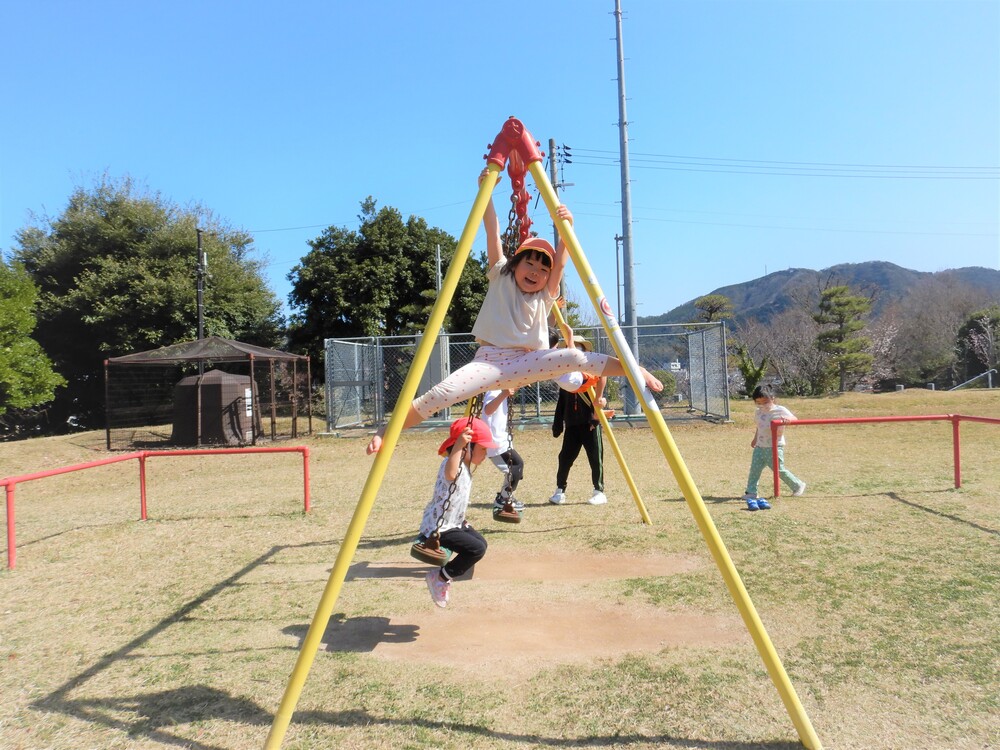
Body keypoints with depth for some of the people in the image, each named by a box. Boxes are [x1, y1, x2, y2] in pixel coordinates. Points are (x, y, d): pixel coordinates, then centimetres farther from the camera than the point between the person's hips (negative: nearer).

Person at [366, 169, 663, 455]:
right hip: (488, 360, -1)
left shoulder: (546, 294, 11)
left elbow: (561, 261, -7)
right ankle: (386, 431, -20)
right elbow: (493, 232, 0)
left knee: (575, 357, -26)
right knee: (441, 394, -27)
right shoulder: (500, 277, 11)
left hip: (526, 363, 1)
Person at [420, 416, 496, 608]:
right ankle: (439, 578, -2)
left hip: (453, 523, 10)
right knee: (477, 549, -20)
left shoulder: (466, 466, 8)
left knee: (480, 543, 17)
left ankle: (446, 575, 20)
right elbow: (450, 474, -50)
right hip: (437, 528, -10)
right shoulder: (453, 464, -22)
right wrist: (458, 445, -58)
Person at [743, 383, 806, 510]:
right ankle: (751, 492, 4)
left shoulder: (780, 410, -9)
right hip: (760, 446, 6)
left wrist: (787, 419, -34)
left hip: (775, 447, -6)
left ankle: (798, 485, 19)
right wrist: (755, 439, 25)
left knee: (779, 470, -2)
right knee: (754, 469, 0)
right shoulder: (758, 413, 9)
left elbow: (794, 418, -14)